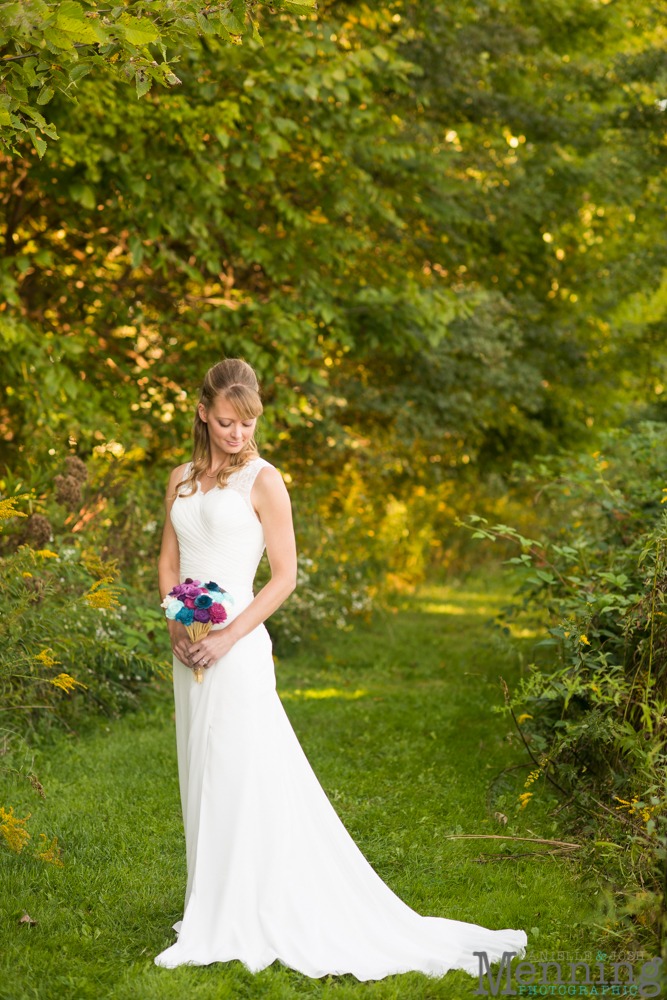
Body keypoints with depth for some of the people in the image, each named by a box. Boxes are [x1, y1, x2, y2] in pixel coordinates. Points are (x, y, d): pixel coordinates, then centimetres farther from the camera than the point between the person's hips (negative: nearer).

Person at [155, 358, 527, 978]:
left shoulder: (263, 481, -5)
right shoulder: (182, 479, 12)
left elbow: (284, 574, -8)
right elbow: (168, 560, 16)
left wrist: (227, 637, -16)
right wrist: (175, 626, -2)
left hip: (237, 647, -6)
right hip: (190, 650, 6)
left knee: (243, 780, -4)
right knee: (203, 779, 12)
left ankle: (235, 925, 4)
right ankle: (213, 915, 24)